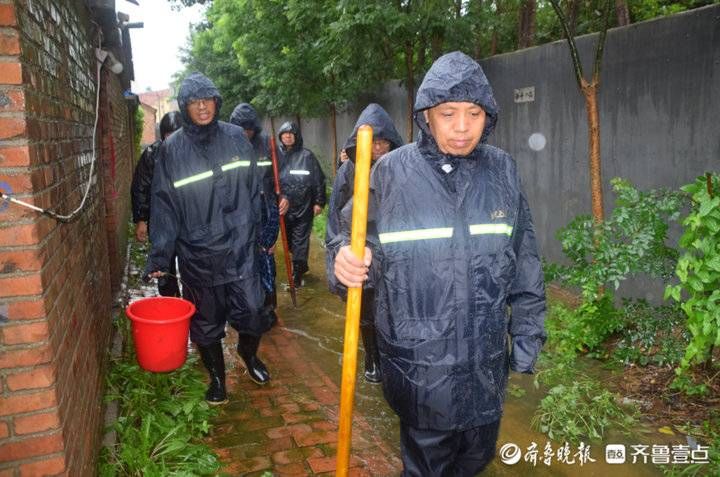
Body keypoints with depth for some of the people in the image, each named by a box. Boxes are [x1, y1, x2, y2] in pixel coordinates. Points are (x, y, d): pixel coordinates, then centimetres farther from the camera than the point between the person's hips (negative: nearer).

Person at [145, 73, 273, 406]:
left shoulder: (235, 138, 1)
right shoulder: (172, 149, -5)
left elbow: (253, 188, 9)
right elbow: (164, 204, -5)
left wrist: (254, 230, 11)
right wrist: (159, 254, -9)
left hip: (239, 246, 1)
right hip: (197, 253, -1)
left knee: (251, 309, 3)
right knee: (206, 321, 11)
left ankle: (249, 354, 35)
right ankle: (216, 376, 33)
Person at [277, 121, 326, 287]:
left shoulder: (307, 155, -5)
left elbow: (318, 180, -3)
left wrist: (319, 202, -5)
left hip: (303, 207, -4)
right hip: (283, 207, 4)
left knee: (300, 241, 0)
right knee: (289, 241, 15)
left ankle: (297, 275, 8)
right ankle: (301, 266, 35)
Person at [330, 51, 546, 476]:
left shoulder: (502, 169, -1)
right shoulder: (392, 171, -9)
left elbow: (525, 264, 5)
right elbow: (360, 237, -1)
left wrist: (528, 336, 6)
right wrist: (348, 257, -24)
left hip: (486, 358, 3)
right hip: (417, 360, -2)